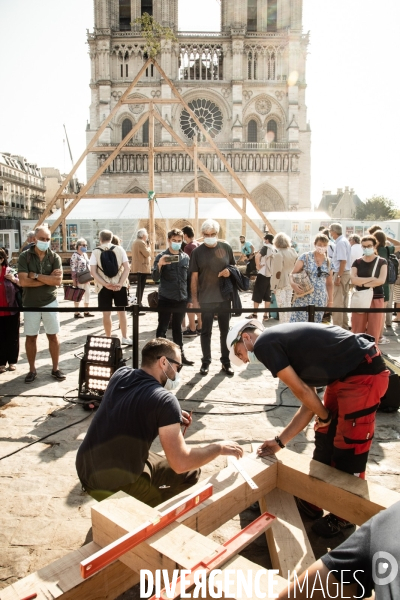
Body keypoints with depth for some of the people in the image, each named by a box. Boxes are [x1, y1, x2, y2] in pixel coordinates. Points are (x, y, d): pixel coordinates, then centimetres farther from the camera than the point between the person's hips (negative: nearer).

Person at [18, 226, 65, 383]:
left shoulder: (54, 257, -3)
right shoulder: (24, 256, -6)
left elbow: (58, 280, -15)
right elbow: (23, 282, -16)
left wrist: (36, 276, -16)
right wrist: (48, 279, -16)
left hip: (50, 302, 1)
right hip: (30, 303, 0)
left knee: (53, 335, 7)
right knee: (30, 337, 9)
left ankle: (55, 369, 19)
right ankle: (32, 370, 22)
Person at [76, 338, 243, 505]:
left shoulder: (120, 374, 0)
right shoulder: (164, 400, -20)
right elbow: (181, 463, -22)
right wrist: (219, 447, -7)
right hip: (116, 486, -7)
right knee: (190, 473, 13)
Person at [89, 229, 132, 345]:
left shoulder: (95, 252, 0)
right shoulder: (119, 249, 3)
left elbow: (93, 272, -8)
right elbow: (127, 268, -5)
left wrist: (106, 284, -12)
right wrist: (120, 283, -9)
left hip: (103, 287, -1)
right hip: (119, 285, 1)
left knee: (106, 313, 7)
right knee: (121, 311, 11)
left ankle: (108, 339, 15)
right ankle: (125, 337, 15)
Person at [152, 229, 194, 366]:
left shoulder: (186, 257, 8)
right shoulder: (161, 256, -4)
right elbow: (155, 278, -10)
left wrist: (190, 297, 12)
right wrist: (159, 265, -27)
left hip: (181, 298, 4)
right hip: (165, 299, -4)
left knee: (177, 327, 14)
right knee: (162, 327, 3)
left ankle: (180, 354, 21)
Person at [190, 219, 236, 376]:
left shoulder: (226, 248, 2)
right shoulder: (197, 252, -3)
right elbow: (194, 277, -2)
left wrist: (230, 271, -11)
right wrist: (194, 299, -5)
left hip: (224, 298, 2)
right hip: (205, 300, -1)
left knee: (225, 331, 11)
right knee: (206, 332, 8)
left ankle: (226, 362, 23)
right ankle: (206, 362, 22)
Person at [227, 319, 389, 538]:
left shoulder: (263, 344, -9)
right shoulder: (285, 344, 16)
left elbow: (301, 391, -7)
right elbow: (309, 403, 15)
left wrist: (325, 416, 10)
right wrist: (280, 441, 19)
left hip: (364, 374, -9)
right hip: (347, 374, 9)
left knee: (348, 448, 4)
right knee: (324, 440, 17)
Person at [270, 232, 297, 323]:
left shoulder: (278, 254, -17)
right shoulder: (293, 252, 4)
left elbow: (278, 272, -20)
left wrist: (274, 286, -14)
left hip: (281, 284, -7)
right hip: (290, 283, 7)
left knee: (282, 307, 0)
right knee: (288, 305, 17)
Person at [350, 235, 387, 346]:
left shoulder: (381, 262, 2)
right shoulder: (357, 263, 6)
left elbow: (381, 280, -13)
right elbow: (353, 280, -9)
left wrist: (362, 283, -12)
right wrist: (372, 279, -13)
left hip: (376, 300, -1)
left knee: (374, 334, 1)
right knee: (357, 333, 2)